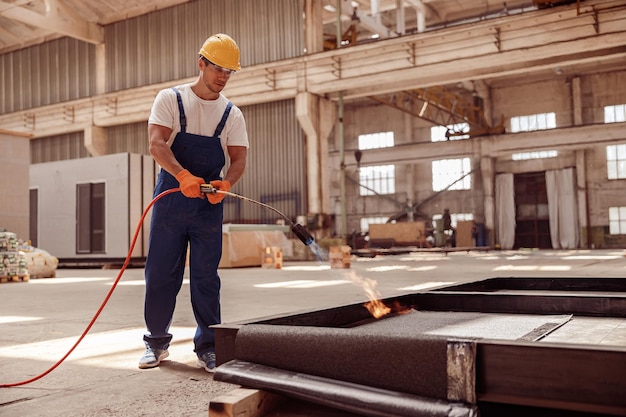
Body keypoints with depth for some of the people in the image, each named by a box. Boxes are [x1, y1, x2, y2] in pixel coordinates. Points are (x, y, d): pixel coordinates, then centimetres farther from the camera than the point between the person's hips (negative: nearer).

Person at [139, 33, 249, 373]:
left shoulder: (232, 115, 8)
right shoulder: (170, 99, 1)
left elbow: (239, 159, 0)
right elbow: (156, 144, -12)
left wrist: (226, 183, -23)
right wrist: (183, 175, -30)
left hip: (209, 204, 1)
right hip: (170, 199, -1)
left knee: (206, 277, 3)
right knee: (160, 272, 4)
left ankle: (207, 347, 12)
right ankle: (157, 342, 19)